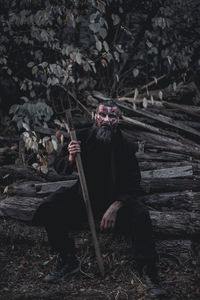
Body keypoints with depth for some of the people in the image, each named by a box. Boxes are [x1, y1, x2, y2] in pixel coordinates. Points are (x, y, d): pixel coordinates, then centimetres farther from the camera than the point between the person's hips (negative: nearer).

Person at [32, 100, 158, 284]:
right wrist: (71, 158, -23)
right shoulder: (82, 138, -6)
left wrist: (114, 207, -28)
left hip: (116, 198, -2)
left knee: (141, 217, -32)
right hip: (84, 194, 2)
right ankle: (68, 262, -3)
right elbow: (60, 168, 2)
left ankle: (148, 271, -16)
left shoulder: (126, 147, -11)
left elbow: (133, 186, -12)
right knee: (48, 211, -20)